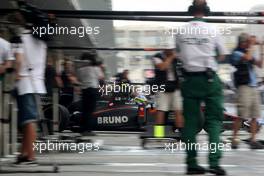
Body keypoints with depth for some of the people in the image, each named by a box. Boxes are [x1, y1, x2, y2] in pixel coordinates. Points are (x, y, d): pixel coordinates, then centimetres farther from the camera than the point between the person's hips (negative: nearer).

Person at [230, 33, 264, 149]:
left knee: (254, 116, 4)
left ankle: (253, 140, 7)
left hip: (254, 86, 7)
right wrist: (251, 47, -10)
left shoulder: (248, 52, 18)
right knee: (241, 116, -9)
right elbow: (247, 57, -25)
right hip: (244, 86, -7)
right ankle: (234, 139, -1)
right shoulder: (236, 53, -5)